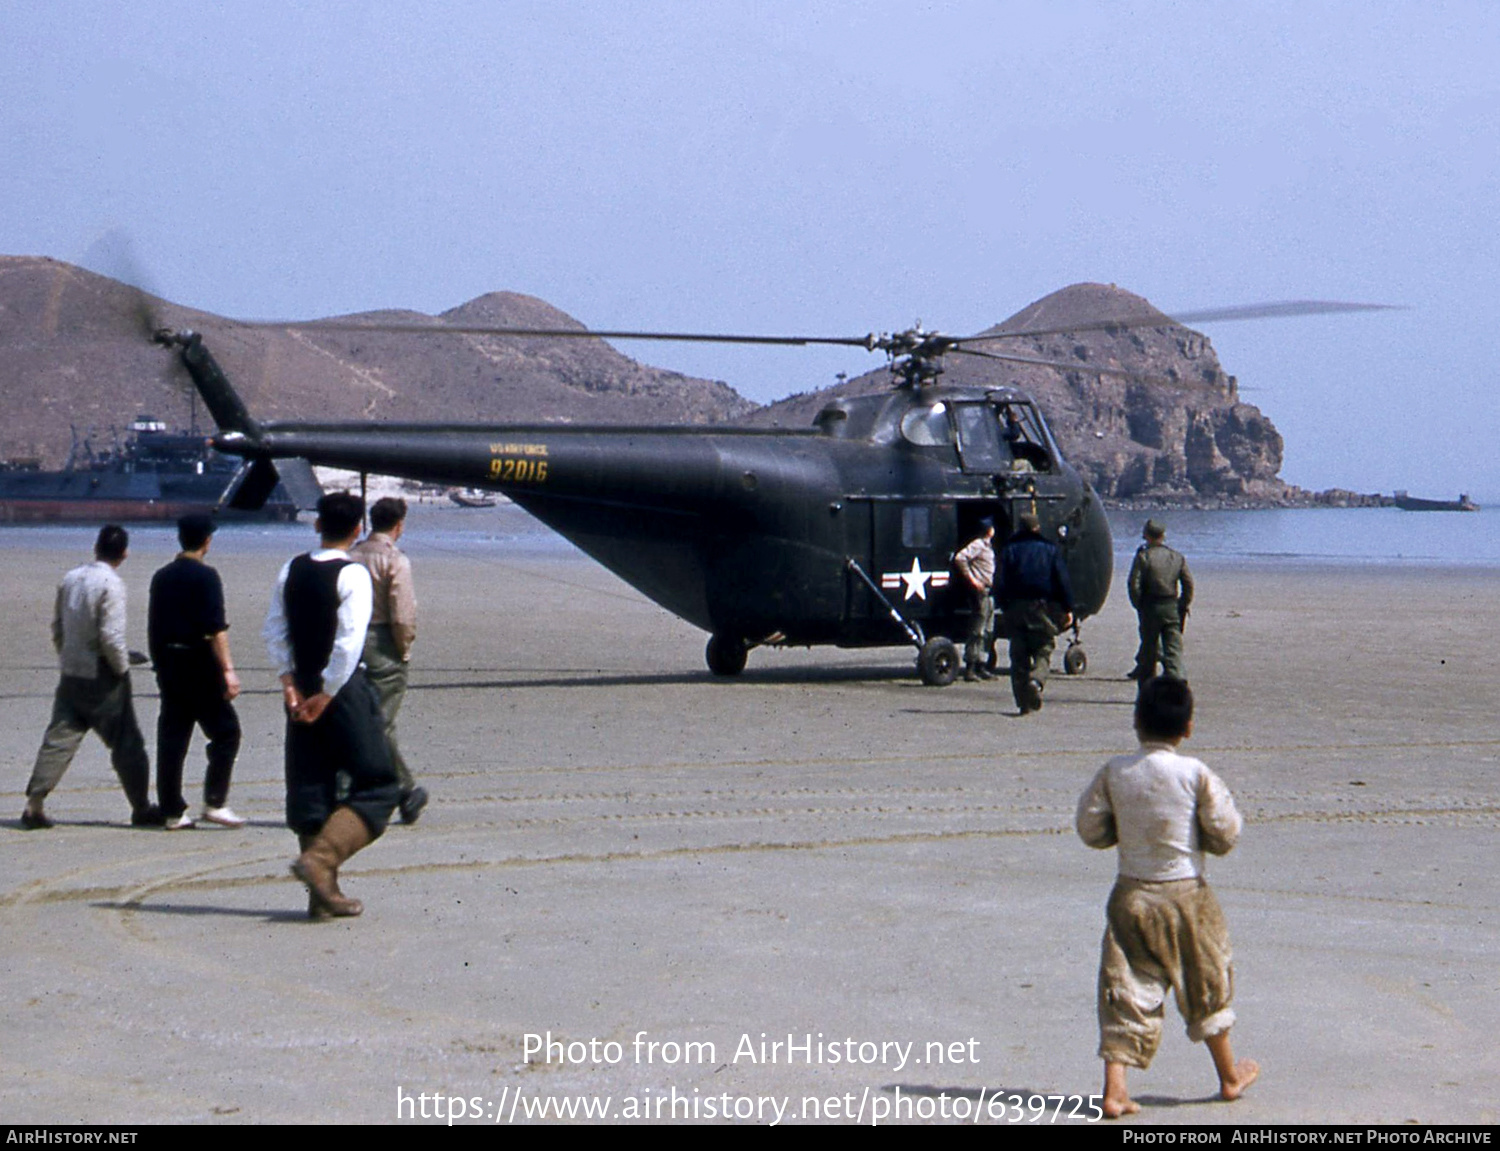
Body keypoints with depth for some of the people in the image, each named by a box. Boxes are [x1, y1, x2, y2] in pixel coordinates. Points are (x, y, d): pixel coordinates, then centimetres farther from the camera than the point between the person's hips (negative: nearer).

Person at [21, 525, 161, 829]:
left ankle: (34, 805, -1)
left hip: (71, 676, 6)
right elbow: (111, 636, -21)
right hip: (102, 679, -6)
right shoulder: (111, 584, -16)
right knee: (127, 743, 6)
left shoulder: (70, 578, 5)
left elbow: (57, 626, 12)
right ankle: (141, 809, 13)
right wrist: (122, 668, -7)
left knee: (58, 739, 6)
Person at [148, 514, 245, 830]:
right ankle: (215, 803, -7)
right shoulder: (205, 576, -10)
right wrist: (228, 670, -16)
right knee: (225, 732, 1)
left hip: (168, 664, 7)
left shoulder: (161, 577, 12)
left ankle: (173, 812, 7)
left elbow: (153, 626, 17)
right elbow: (216, 628, -16)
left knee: (171, 738, 7)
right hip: (199, 663, -7)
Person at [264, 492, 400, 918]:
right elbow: (349, 642, -18)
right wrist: (326, 694, -13)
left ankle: (323, 893, 11)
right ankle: (320, 860, -17)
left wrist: (289, 682, 2)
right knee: (375, 788, 2)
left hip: (302, 693, 6)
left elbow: (274, 631, 5)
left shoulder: (291, 571, 7)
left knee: (310, 790, 11)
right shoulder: (352, 575, -11)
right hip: (345, 690, -6)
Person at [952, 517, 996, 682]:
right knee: (977, 631, -9)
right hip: (980, 591, -10)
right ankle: (970, 669, -8)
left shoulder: (987, 546, 17)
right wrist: (972, 579, -22)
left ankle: (980, 667, 20)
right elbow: (960, 558, -23)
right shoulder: (977, 545, -12)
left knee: (987, 631, 13)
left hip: (988, 592, 10)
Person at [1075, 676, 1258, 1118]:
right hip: (1185, 895, -1)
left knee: (1126, 991, 4)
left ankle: (1114, 1088, -7)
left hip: (1131, 895, 1)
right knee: (1207, 984, 17)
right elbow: (1224, 835, -8)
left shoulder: (1115, 771, -6)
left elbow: (1090, 829, 2)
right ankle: (1229, 1075, 33)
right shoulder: (1196, 775, -13)